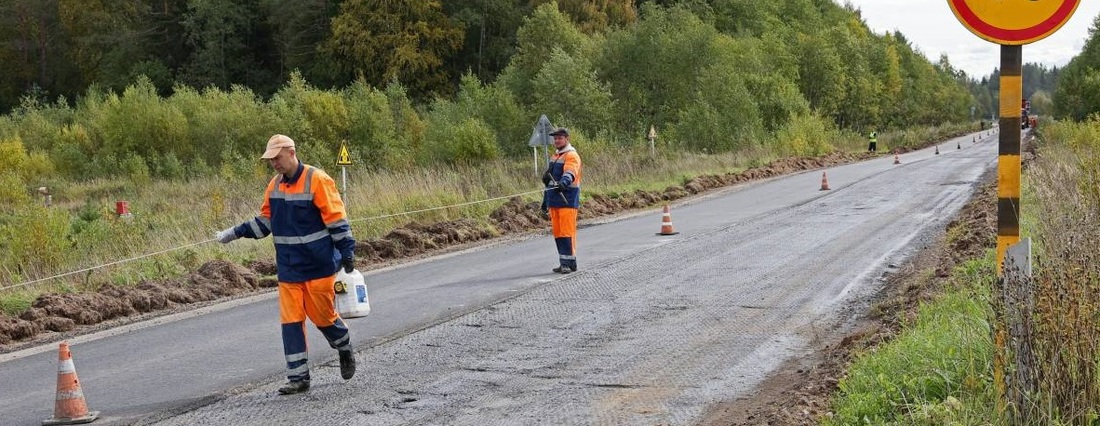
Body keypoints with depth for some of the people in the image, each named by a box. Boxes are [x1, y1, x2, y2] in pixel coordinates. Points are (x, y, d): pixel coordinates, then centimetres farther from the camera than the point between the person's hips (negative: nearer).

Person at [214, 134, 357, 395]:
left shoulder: (317, 180, -12)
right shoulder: (275, 185, 7)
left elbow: (337, 219, -11)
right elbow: (265, 220, 18)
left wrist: (347, 253, -12)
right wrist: (234, 233, 11)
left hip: (319, 266, -5)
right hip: (288, 268, 5)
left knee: (322, 316, 3)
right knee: (291, 320, 0)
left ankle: (345, 350, 33)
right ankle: (298, 378, 4)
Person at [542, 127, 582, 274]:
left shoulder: (571, 155, -8)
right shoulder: (555, 156, 21)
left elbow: (570, 173, -27)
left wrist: (563, 183, -47)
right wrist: (546, 199, 26)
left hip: (567, 200, -9)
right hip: (554, 201, 9)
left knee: (567, 231, -9)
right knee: (557, 232, 9)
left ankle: (569, 263, -6)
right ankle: (564, 262, 15)